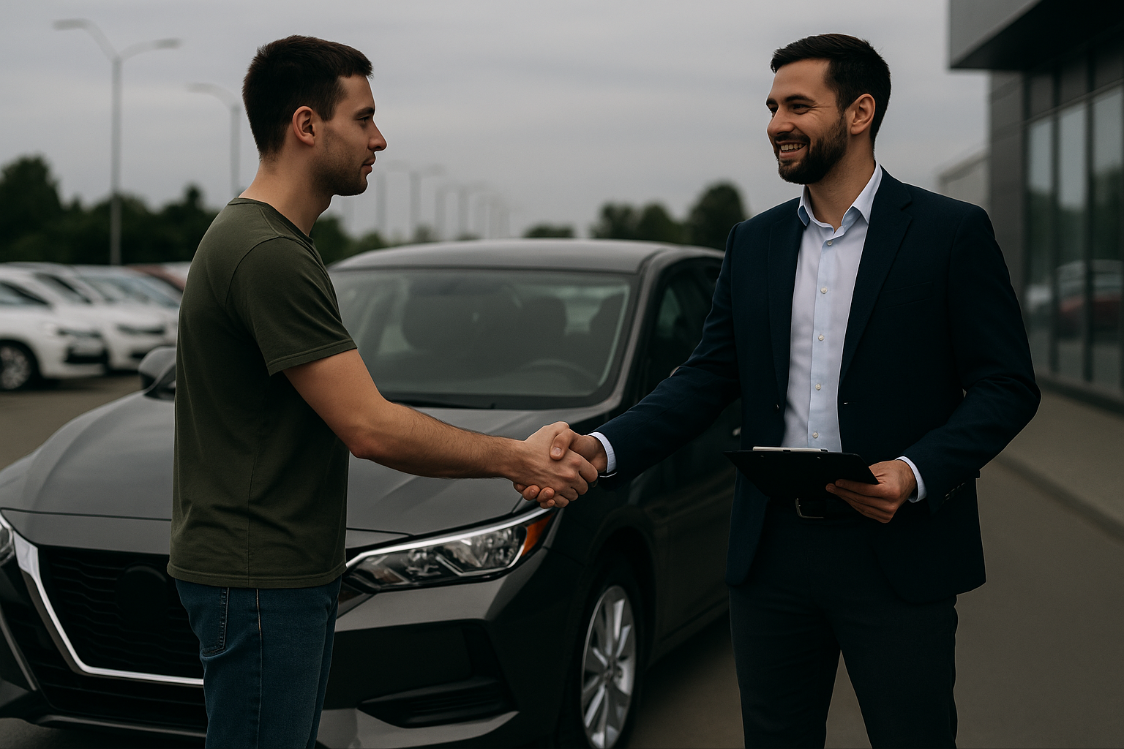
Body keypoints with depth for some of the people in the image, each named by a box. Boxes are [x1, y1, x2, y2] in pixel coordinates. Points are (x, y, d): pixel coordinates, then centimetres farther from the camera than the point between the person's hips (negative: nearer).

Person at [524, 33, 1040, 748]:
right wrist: (602, 448, -9)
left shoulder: (952, 232, -3)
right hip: (774, 550, 4)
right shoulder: (753, 243, 11)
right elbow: (707, 379, 7)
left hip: (897, 556, -4)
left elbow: (1007, 386, -5)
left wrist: (915, 473, -20)